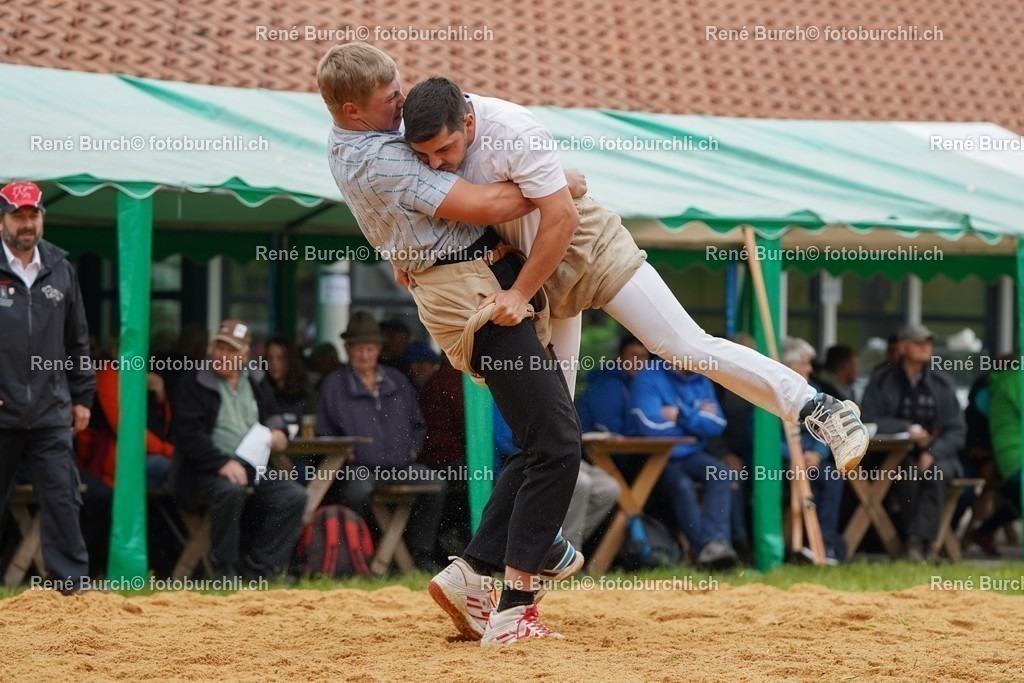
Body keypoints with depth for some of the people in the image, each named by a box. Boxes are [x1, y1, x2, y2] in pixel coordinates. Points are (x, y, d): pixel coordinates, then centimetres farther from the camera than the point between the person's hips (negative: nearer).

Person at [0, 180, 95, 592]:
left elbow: (77, 341, 16)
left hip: (50, 415, 3)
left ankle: (73, 583, 2)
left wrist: (82, 397, 14)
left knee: (61, 499, -1)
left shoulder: (60, 270, 10)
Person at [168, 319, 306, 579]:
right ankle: (225, 572, -25)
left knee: (294, 496, -16)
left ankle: (259, 569, -13)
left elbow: (273, 416, 30)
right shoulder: (192, 384, -2)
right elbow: (190, 435, -12)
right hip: (208, 470, -6)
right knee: (231, 490, -37)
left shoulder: (257, 382, 17)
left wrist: (278, 433, 4)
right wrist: (222, 463, -25)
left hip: (253, 467, 6)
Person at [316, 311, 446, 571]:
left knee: (435, 484, -22)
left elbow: (417, 424, 29)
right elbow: (324, 433, 6)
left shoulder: (397, 381, 20)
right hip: (357, 468, -4)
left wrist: (412, 448, 12)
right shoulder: (334, 384, 7)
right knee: (359, 490, -38)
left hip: (401, 466, 4)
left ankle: (421, 555, -14)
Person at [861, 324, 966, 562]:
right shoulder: (882, 381, 5)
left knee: (938, 471, -32)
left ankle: (917, 540, -36)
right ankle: (925, 542, -28)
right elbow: (870, 422, -3)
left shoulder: (941, 383, 9)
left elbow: (957, 430, 4)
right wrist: (907, 428, -15)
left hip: (937, 452, 1)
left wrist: (933, 453, -13)